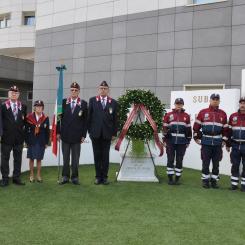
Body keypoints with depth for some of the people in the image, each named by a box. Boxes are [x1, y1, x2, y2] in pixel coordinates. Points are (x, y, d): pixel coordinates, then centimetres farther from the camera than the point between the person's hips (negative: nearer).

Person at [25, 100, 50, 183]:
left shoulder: (46, 118, 0)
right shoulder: (29, 117, -2)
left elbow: (47, 131, 4)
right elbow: (26, 130, 1)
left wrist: (46, 142, 2)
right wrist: (27, 141, -3)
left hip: (41, 142, 0)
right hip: (31, 141, 0)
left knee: (39, 159, 7)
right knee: (31, 158, 6)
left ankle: (38, 175, 17)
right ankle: (31, 175, 17)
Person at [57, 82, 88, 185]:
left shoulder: (83, 104, 1)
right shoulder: (63, 102, 4)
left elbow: (85, 120, 0)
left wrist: (83, 135, -4)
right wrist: (58, 132, 0)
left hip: (77, 135, -1)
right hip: (65, 135, 1)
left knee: (75, 158, 7)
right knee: (65, 158, 8)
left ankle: (74, 177, 17)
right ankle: (65, 177, 18)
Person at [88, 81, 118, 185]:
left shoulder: (113, 102, 5)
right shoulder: (92, 100, 5)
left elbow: (115, 119, 5)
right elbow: (89, 116, 5)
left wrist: (114, 133, 1)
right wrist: (89, 130, 1)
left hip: (107, 133, 0)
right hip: (95, 132, 0)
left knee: (105, 155, 4)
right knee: (97, 155, 6)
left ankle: (104, 176, 13)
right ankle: (98, 176, 14)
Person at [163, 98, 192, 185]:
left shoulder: (186, 116, 7)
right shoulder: (168, 115, 4)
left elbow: (189, 129, 10)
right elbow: (165, 128, 5)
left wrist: (188, 141, 7)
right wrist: (164, 140, 1)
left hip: (182, 142, 1)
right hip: (170, 142, -1)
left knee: (179, 161, 5)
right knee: (170, 160, 1)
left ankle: (177, 179, 14)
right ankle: (170, 178, 10)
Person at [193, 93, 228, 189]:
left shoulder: (223, 114, 7)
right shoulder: (203, 112, 1)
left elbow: (225, 128, 11)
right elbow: (196, 126, 4)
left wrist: (224, 140, 8)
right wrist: (196, 138, 2)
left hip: (218, 143, 2)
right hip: (206, 142, -2)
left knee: (216, 163, 7)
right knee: (205, 162, 2)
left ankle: (214, 180, 18)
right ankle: (205, 180, 13)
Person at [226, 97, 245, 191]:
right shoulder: (233, 116, 4)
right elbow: (229, 131, 8)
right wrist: (228, 145, 8)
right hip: (235, 145, 2)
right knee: (235, 165, 7)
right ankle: (234, 184, 17)